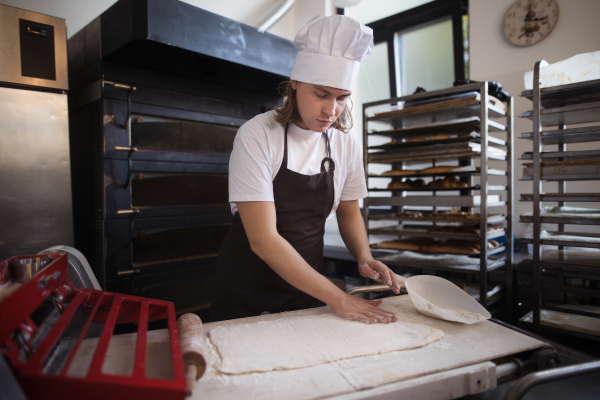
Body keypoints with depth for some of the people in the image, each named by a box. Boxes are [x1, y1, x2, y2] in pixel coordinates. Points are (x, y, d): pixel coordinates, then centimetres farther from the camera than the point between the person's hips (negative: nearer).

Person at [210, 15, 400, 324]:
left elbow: (349, 212, 8)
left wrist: (364, 258, -12)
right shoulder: (257, 136, -22)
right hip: (246, 291, -3)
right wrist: (335, 297, -27)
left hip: (306, 284, 4)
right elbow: (263, 240, -27)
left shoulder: (346, 144, -7)